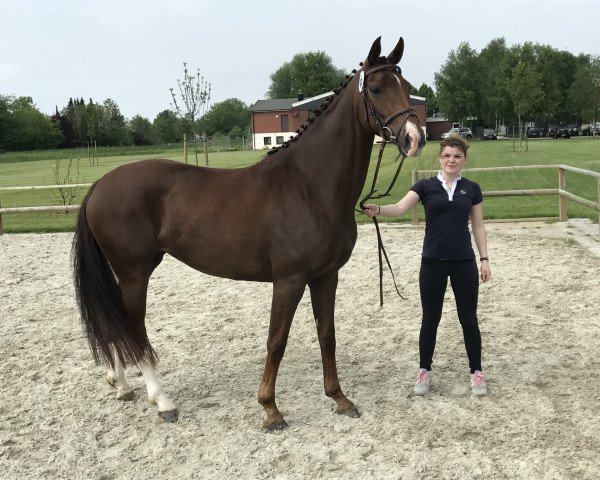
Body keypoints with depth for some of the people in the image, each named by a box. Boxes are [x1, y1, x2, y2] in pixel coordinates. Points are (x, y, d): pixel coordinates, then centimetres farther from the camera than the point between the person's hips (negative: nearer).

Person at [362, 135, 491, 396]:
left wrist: (484, 259, 3)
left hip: (464, 262, 1)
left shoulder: (471, 189, 5)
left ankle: (476, 372, 22)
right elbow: (400, 208, -16)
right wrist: (378, 209, -36)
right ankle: (424, 371, 23)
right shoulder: (426, 186, -1)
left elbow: (478, 226, 9)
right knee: (430, 319, 8)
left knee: (469, 319, 7)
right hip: (433, 263, -1)